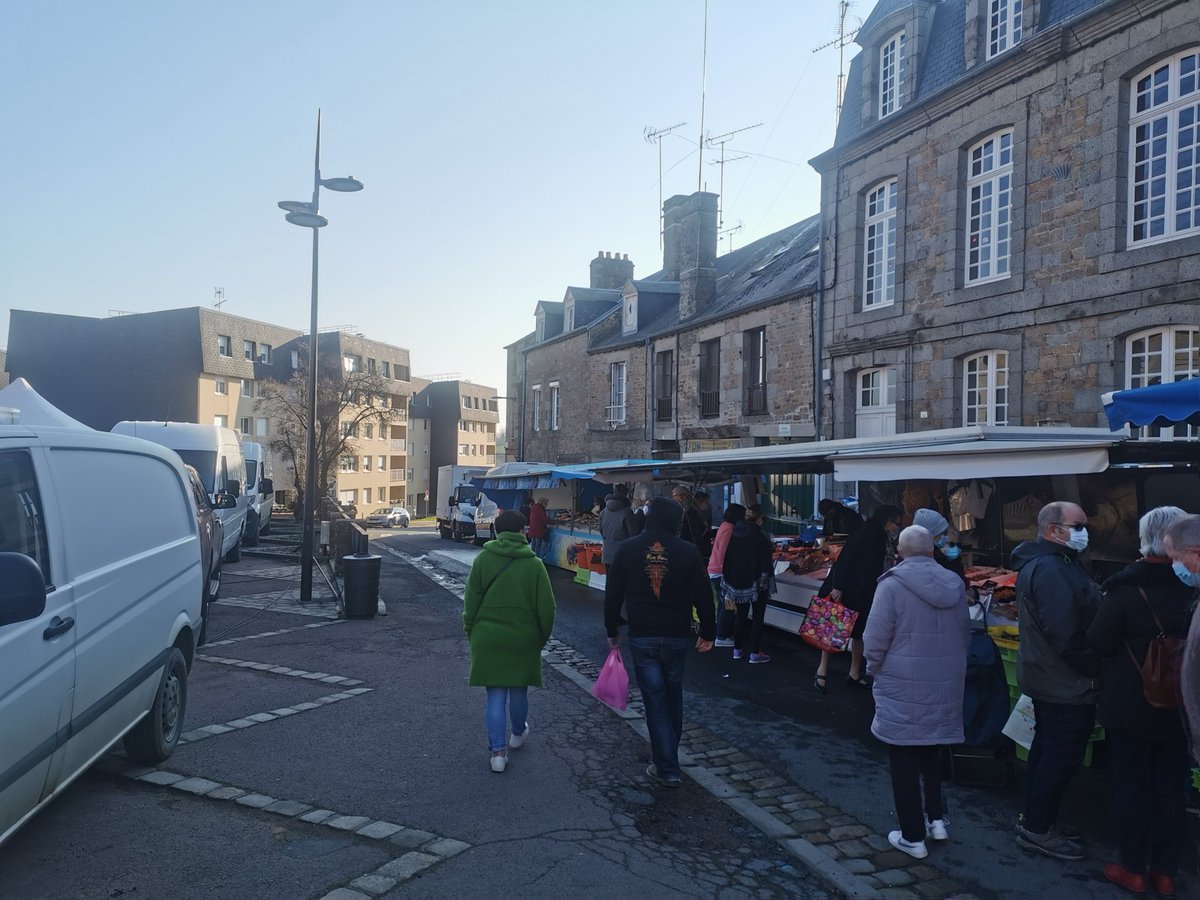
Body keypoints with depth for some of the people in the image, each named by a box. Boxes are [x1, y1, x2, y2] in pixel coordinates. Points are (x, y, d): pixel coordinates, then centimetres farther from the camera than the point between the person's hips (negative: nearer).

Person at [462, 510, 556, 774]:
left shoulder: (483, 560, -6)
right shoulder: (534, 564, -7)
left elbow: (471, 601, -3)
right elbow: (546, 606, -5)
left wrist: (470, 632, 10)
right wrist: (543, 636, 9)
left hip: (488, 639, 0)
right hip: (523, 640, 0)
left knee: (495, 695, 7)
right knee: (519, 690, 19)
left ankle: (498, 751, 2)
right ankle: (518, 733, 40)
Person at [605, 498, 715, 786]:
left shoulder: (628, 549, -3)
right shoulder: (688, 552, -6)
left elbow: (613, 594, 2)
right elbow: (703, 596, -1)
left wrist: (612, 630, 13)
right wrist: (707, 633, 10)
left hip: (641, 637, -1)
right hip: (677, 636, 1)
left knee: (655, 700, 4)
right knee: (673, 695, 19)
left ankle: (667, 768, 5)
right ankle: (669, 754, 34)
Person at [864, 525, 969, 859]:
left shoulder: (892, 585, -16)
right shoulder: (954, 584, 2)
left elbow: (875, 639, -16)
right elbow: (965, 635, 11)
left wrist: (874, 669, 2)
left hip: (902, 688, -5)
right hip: (946, 687, 5)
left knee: (904, 762, 7)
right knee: (931, 754, 25)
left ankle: (913, 837, 15)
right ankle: (937, 818, 27)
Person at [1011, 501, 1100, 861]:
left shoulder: (1039, 564, 12)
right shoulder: (1051, 570, -24)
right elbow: (1066, 634, -27)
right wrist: (1094, 667, -15)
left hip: (1045, 679, 11)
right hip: (1067, 685, -11)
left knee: (1047, 750, 20)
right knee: (1063, 757, -1)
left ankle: (1034, 820, 32)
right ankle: (1037, 830, 11)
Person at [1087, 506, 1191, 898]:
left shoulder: (1126, 587, -17)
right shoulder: (1192, 587, -7)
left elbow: (1098, 642, -14)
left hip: (1129, 707, -3)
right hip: (1179, 707, 3)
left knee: (1132, 787, 10)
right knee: (1171, 789, 14)